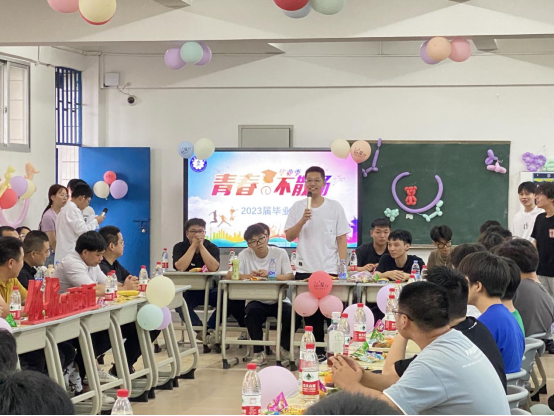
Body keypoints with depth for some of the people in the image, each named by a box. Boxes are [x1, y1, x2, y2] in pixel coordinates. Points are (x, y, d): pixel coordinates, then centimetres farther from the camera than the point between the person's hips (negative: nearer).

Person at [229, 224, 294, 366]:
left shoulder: (280, 253, 0)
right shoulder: (245, 255, 1)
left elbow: (290, 276, -10)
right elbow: (230, 275, -8)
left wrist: (269, 275, -26)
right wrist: (247, 276, -27)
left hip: (279, 300, 0)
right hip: (256, 301, 0)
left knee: (292, 314, -29)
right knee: (252, 312, -34)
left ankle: (285, 349, 0)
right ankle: (259, 353, -17)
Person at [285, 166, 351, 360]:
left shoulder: (335, 207, 3)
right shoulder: (298, 207, 7)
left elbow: (342, 239, 1)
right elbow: (289, 237, 3)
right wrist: (302, 220, -13)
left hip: (330, 270, -2)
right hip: (305, 271, 2)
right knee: (311, 314, 4)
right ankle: (317, 350, 13)